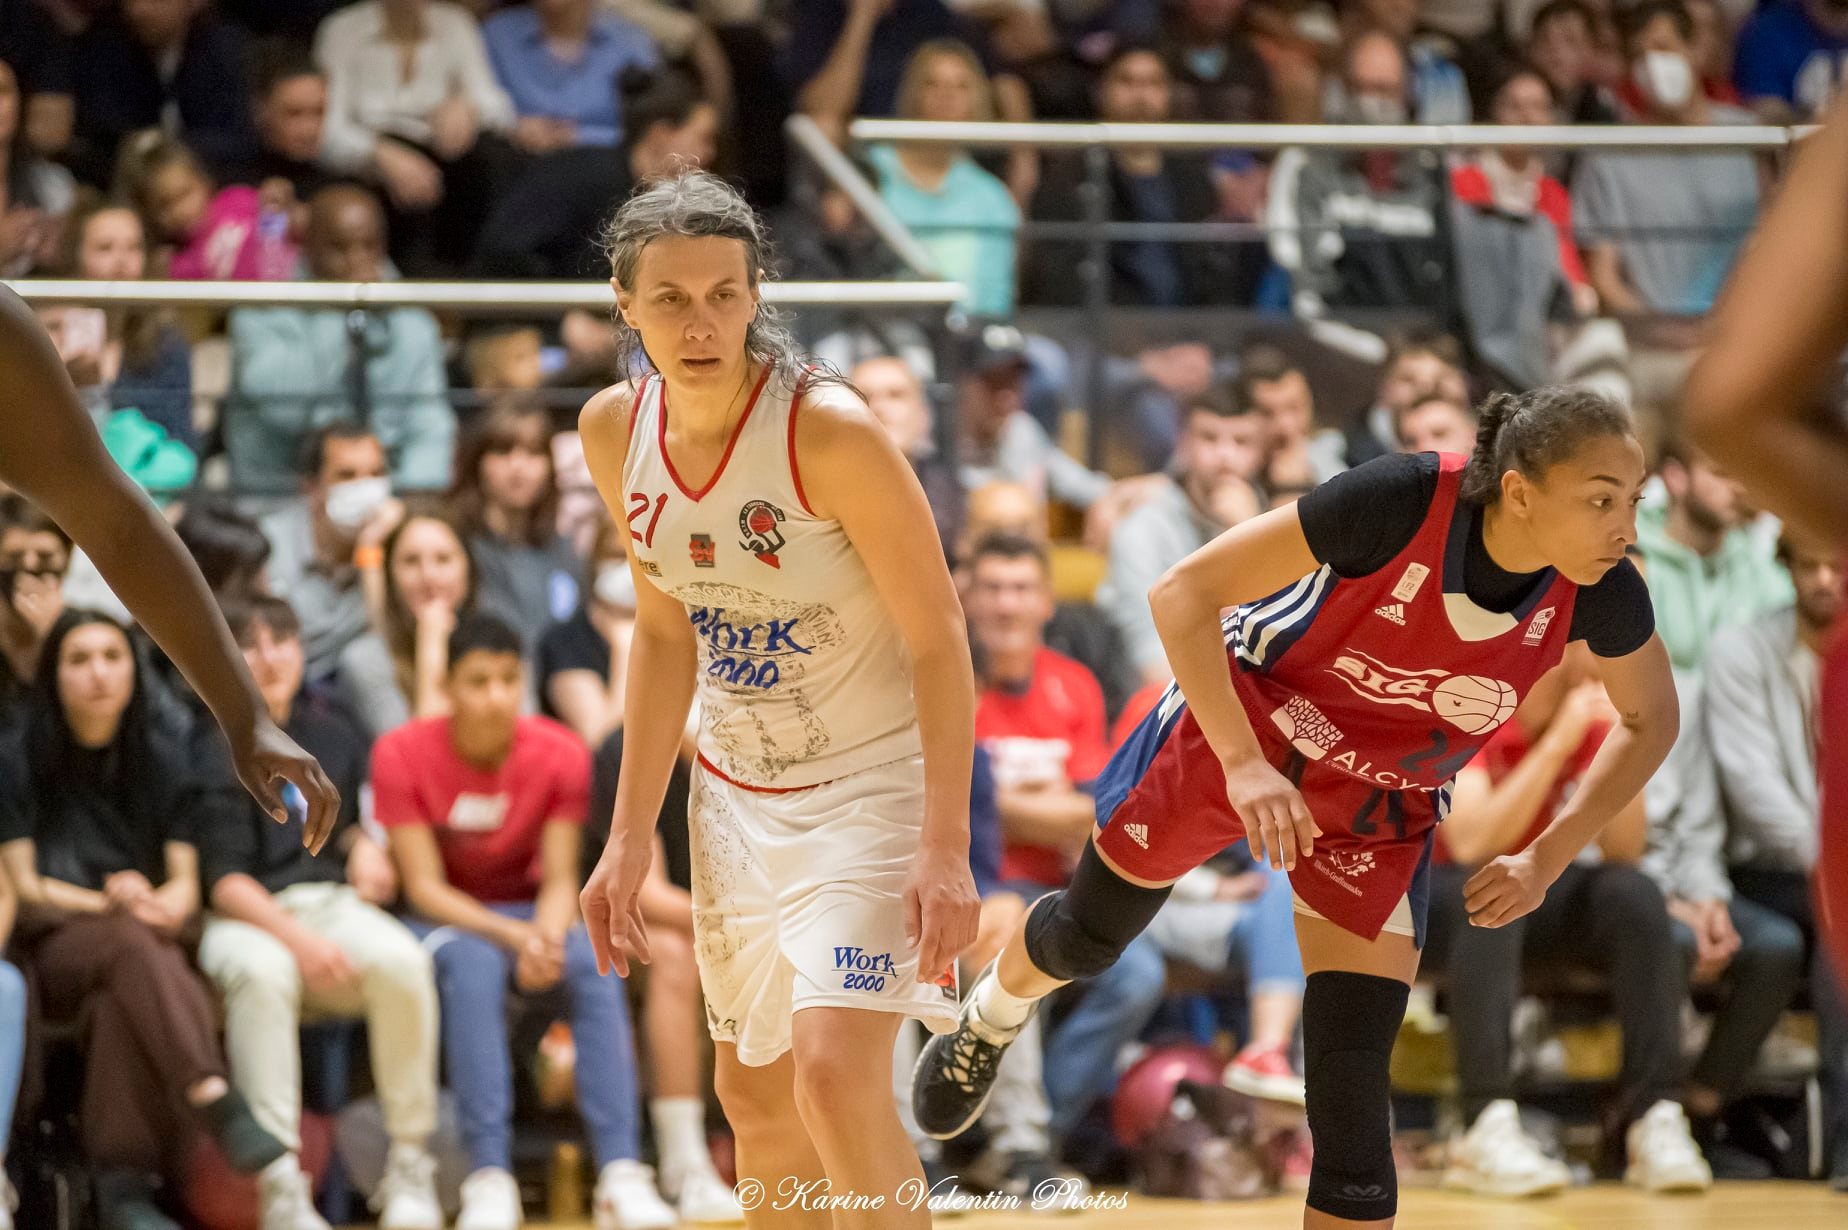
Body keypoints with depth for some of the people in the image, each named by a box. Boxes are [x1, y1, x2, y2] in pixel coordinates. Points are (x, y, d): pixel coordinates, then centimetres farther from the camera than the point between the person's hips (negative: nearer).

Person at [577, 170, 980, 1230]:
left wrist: (945, 845, -25)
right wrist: (631, 837, 6)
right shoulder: (616, 431, -6)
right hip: (736, 793, 6)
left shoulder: (829, 430, -24)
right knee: (757, 1101, 14)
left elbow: (939, 642, -19)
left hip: (874, 781, -6)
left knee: (834, 1071, -23)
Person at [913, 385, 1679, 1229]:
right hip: (1251, 714, -2)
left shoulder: (1601, 594, -25)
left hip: (1381, 805, 2)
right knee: (1086, 939, 20)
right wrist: (1242, 765, -36)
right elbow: (1184, 592, -29)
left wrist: (1544, 862, -12)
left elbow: (1650, 722, -2)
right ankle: (990, 1021, 57)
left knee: (1350, 1095, -8)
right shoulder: (1404, 502, -36)